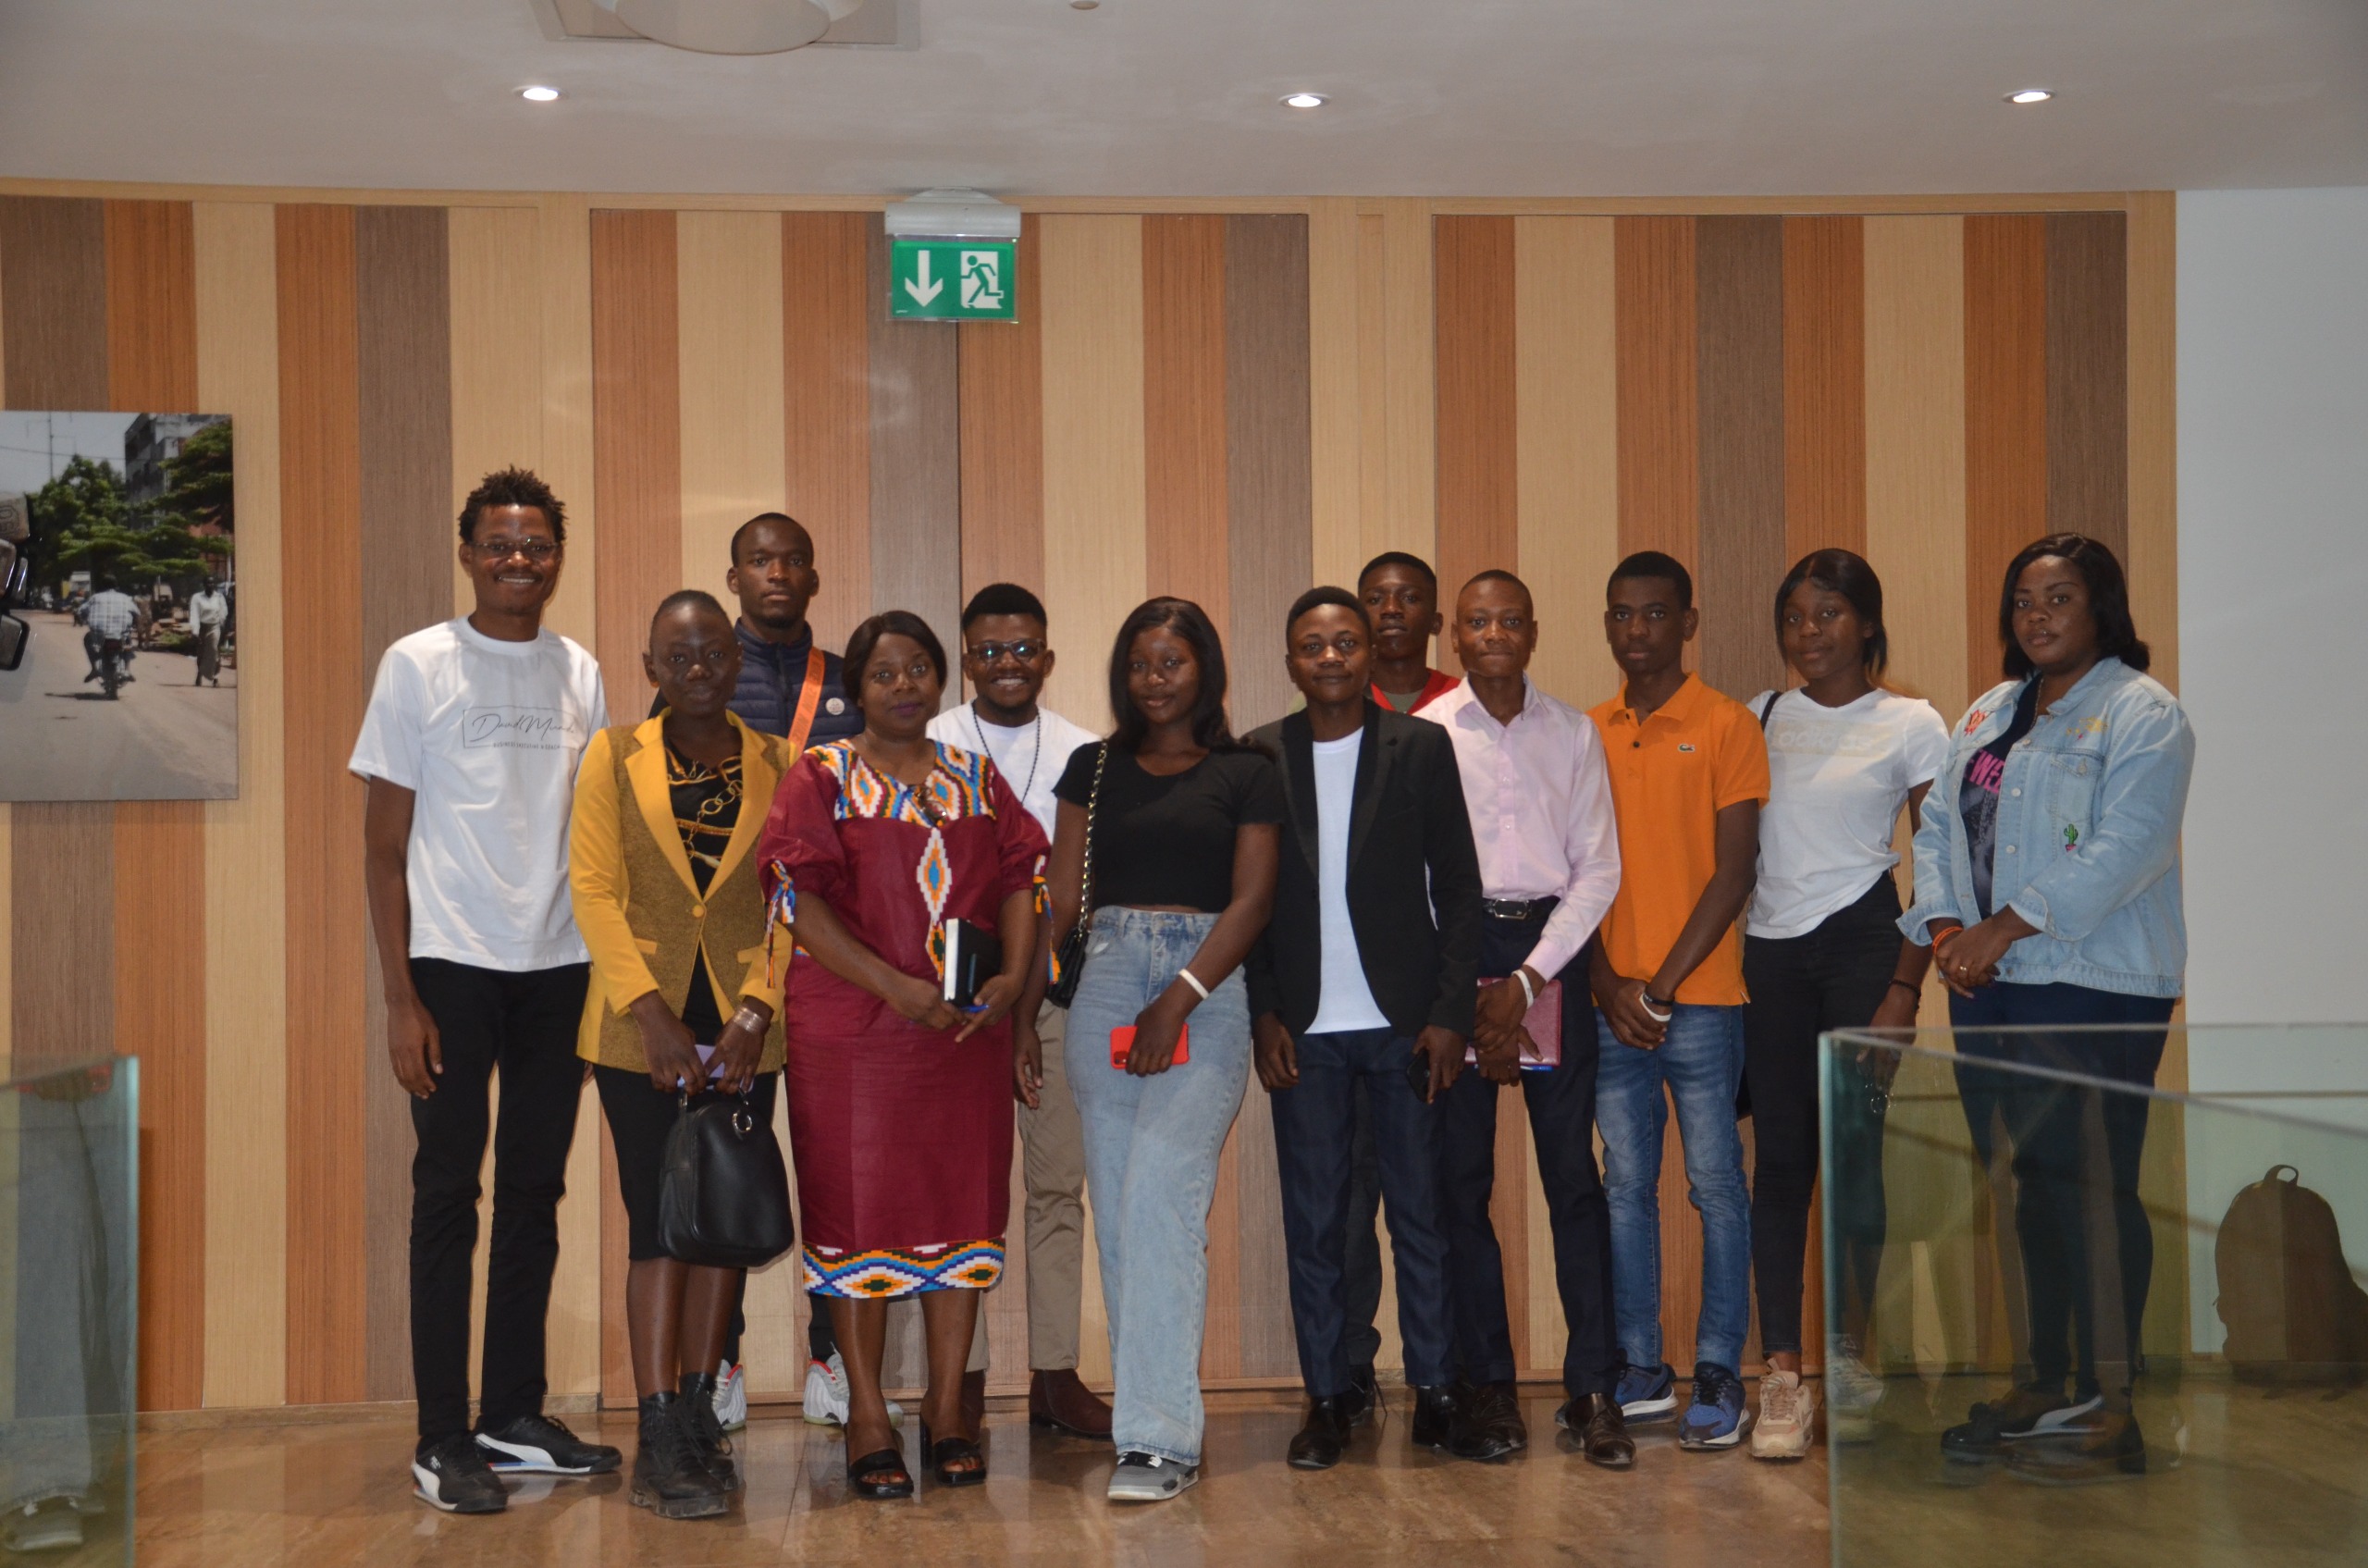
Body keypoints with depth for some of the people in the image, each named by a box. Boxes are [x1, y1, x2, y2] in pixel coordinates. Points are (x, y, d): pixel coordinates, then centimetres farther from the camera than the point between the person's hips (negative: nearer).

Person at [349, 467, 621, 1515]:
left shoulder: (580, 675, 10)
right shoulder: (418, 665, -1)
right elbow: (384, 848, -2)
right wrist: (401, 997, -9)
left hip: (559, 967, 4)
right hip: (454, 964, -4)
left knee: (536, 1191, 9)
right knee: (449, 1193, -1)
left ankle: (515, 1415, 20)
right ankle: (443, 1441, 5)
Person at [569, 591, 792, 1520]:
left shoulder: (777, 765, 5)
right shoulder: (613, 757, 3)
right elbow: (593, 888, -4)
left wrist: (756, 1012, -11)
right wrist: (650, 1013, -14)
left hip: (743, 1027, 2)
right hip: (641, 1024, -2)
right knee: (658, 1221, -5)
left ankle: (697, 1412, 18)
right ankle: (661, 1439, -4)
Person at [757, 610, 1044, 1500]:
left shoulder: (976, 779, 14)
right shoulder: (821, 778, 2)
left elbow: (1021, 878, 10)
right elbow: (801, 896, -8)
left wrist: (1014, 974, -8)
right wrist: (895, 985, -17)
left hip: (968, 1027, 4)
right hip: (850, 1028, -3)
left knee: (963, 1204, 5)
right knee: (861, 1206, -1)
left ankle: (947, 1407, 15)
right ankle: (868, 1417, 8)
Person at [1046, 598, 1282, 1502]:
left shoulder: (1246, 775, 7)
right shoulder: (1094, 768, 16)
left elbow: (1251, 900, -2)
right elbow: (1061, 894, 11)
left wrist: (1178, 1002, -13)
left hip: (1205, 989, -4)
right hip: (1107, 983, 4)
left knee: (1162, 1192, -18)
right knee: (1116, 1202, 2)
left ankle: (1159, 1436, -19)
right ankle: (1151, 1409, 12)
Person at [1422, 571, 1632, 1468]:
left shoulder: (1572, 734, 10)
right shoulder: (1425, 734, 5)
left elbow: (1599, 868, 6)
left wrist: (1528, 979, -5)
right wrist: (1470, 996, -6)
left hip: (1553, 950, 1)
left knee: (1573, 1173, -2)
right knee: (1462, 1176, -1)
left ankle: (1592, 1387, 1)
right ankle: (1486, 1385, 7)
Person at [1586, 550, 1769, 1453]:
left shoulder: (1726, 727, -1)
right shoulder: (1587, 734, 12)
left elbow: (1733, 871, -6)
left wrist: (1664, 984, -10)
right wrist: (1607, 984, -1)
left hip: (1699, 998, -4)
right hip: (1609, 1001, 4)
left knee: (1716, 1183, -1)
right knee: (1625, 1185, 8)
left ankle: (1719, 1381, 5)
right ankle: (1640, 1371, 16)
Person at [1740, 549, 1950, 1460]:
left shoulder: (1910, 726, 1)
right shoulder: (1759, 718, 11)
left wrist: (1906, 986, -9)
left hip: (1861, 941, -3)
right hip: (1769, 951, 3)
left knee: (1853, 1147, -3)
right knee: (1781, 1155, 0)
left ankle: (1850, 1352, 14)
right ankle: (1782, 1375, -1)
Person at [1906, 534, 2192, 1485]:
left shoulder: (2142, 713, -5)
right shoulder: (1990, 713, 19)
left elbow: (2125, 847, -16)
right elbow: (1938, 825, 16)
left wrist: (2003, 928, -18)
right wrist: (1945, 926, -2)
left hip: (2096, 988, -7)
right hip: (1990, 990, 7)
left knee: (2093, 1190, -6)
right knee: (2033, 1190, 11)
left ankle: (2109, 1412, 1)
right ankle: (2043, 1388, 20)